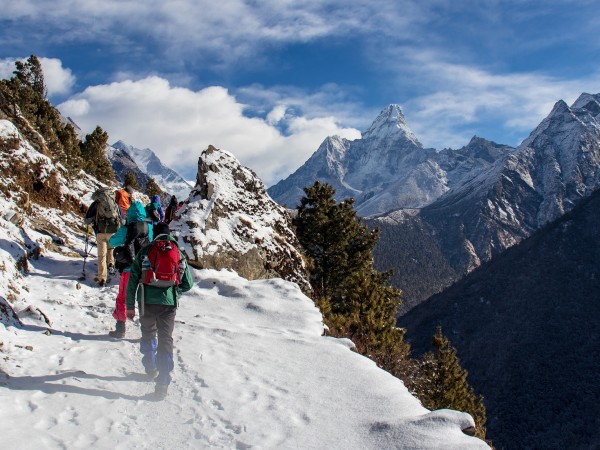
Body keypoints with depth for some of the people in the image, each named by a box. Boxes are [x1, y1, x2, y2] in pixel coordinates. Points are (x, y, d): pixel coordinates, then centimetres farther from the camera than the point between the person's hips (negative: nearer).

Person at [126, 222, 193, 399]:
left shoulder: (145, 252, 4)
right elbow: (188, 284, 10)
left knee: (148, 334, 24)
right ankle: (162, 383, -4)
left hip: (147, 302, 0)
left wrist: (130, 306, 7)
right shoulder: (178, 254, 8)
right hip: (169, 303, 0)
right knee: (166, 340, 3)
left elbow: (132, 280, 1)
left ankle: (151, 368, 37)